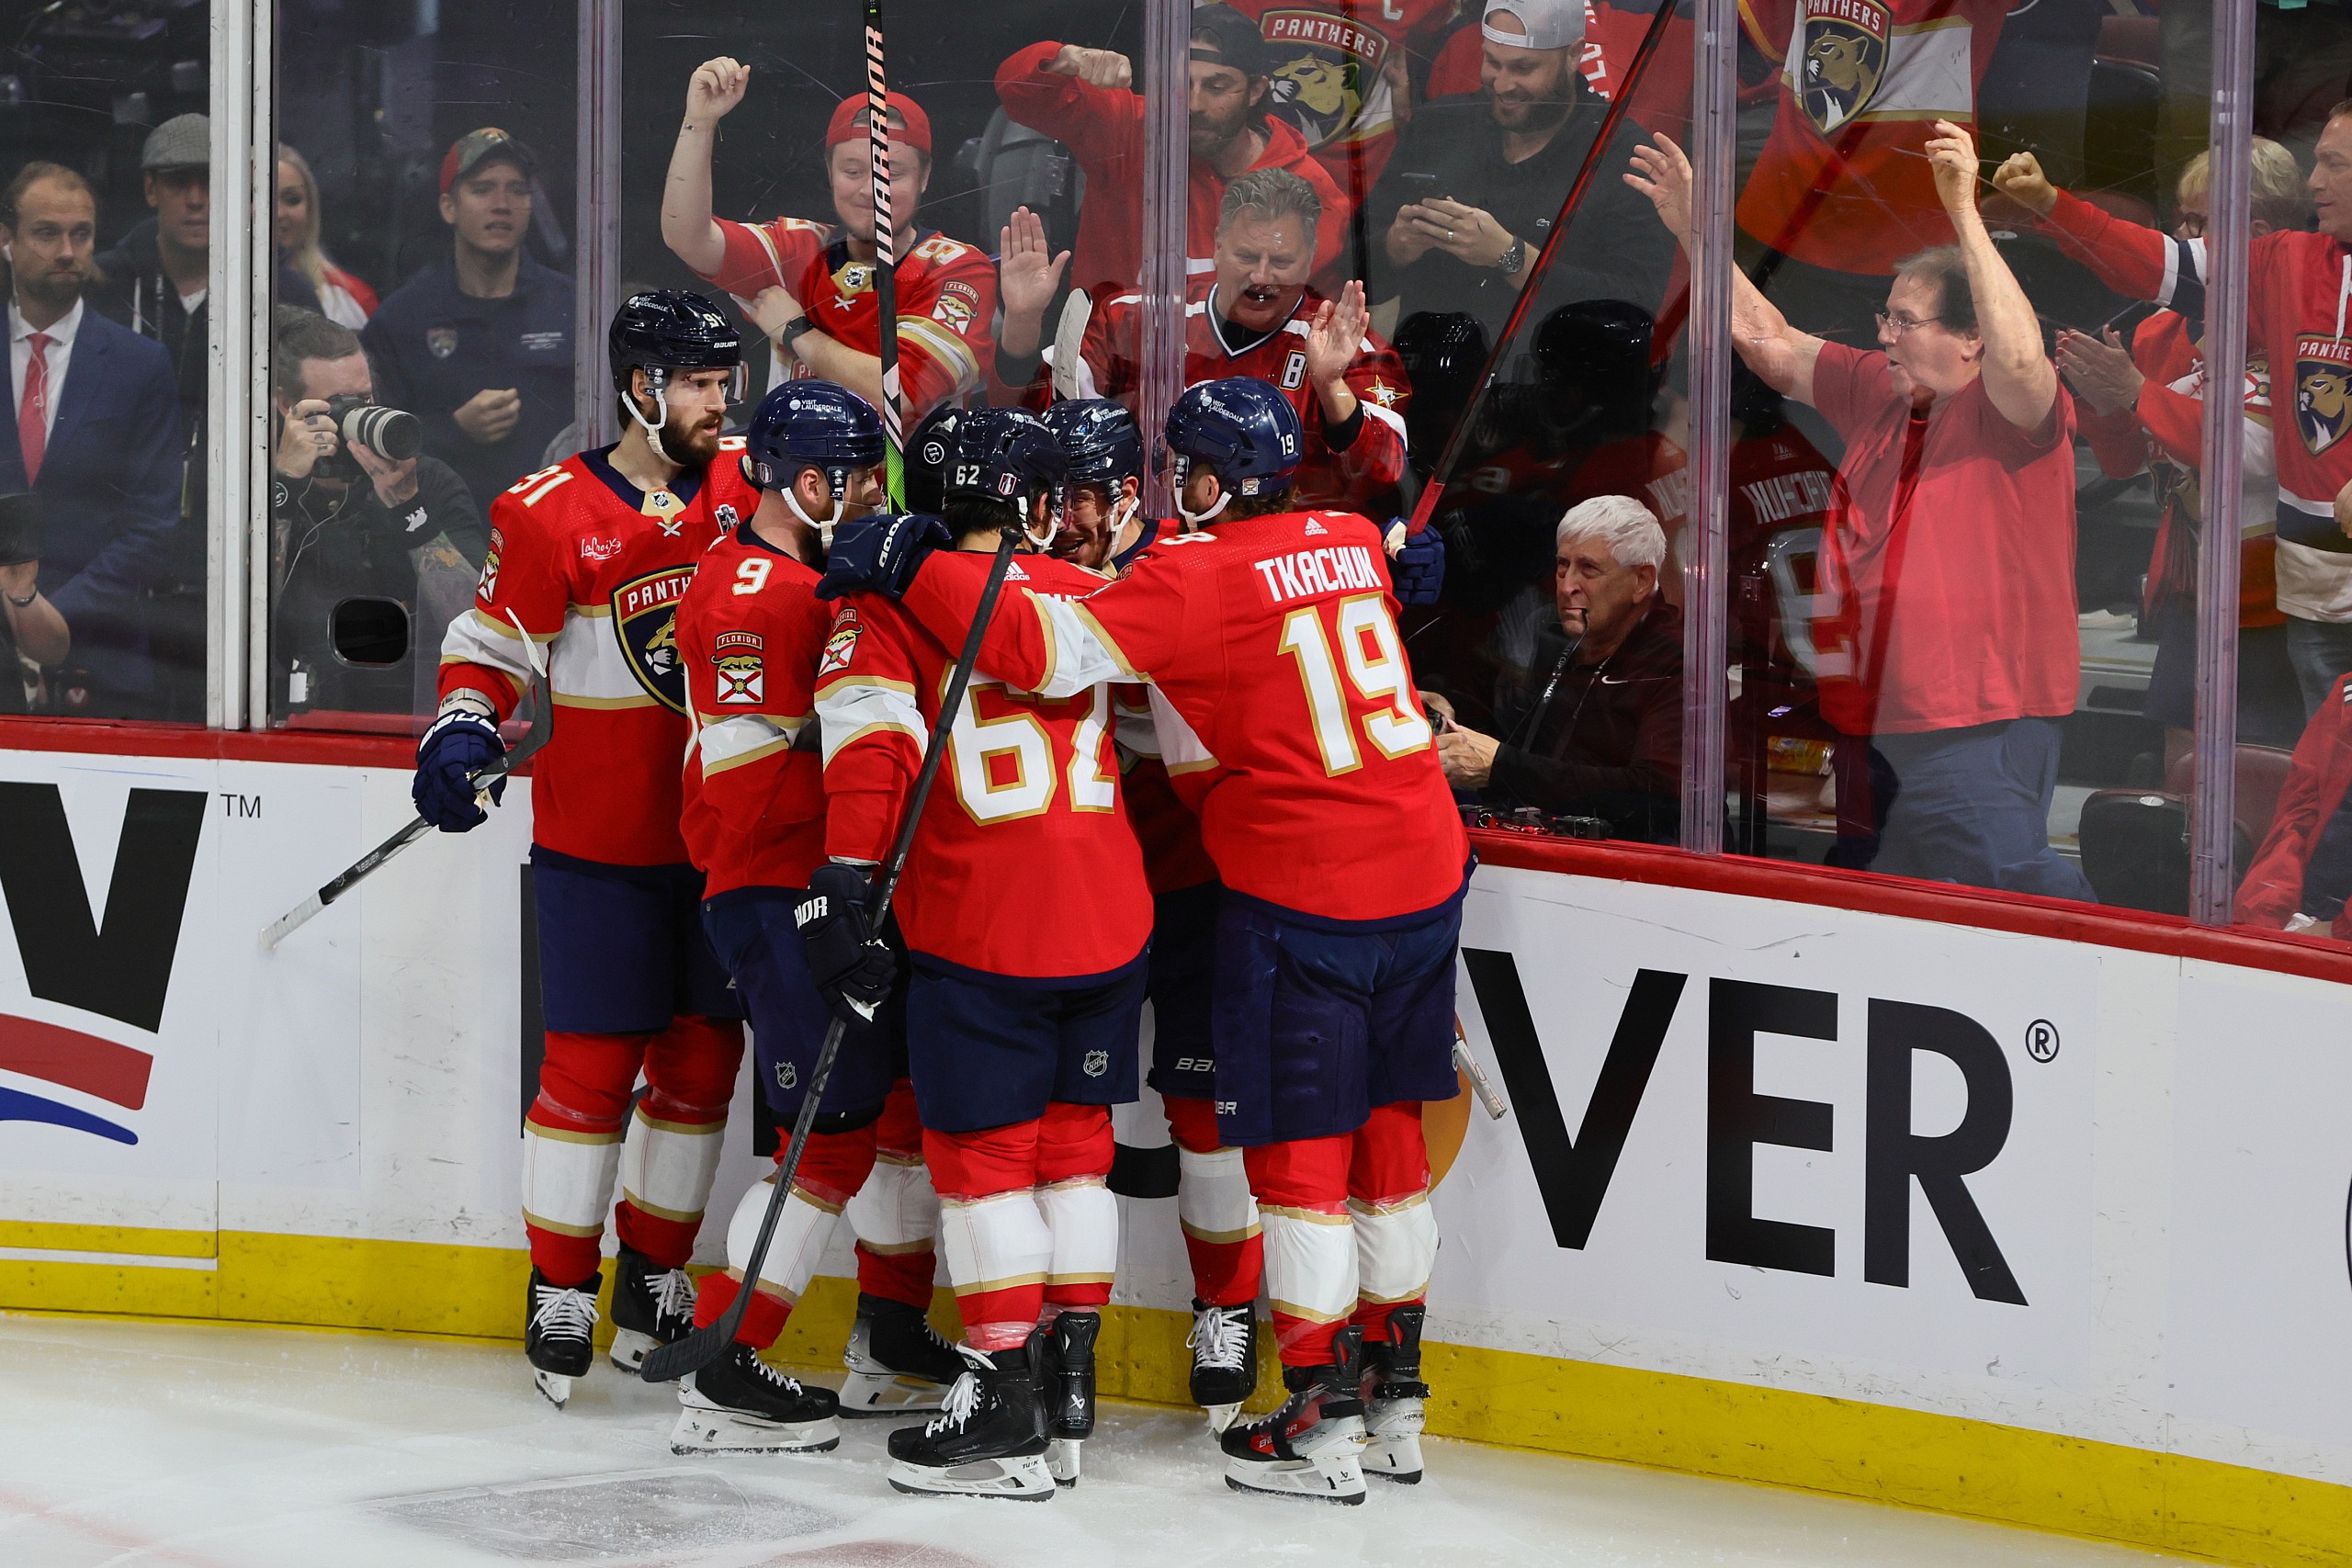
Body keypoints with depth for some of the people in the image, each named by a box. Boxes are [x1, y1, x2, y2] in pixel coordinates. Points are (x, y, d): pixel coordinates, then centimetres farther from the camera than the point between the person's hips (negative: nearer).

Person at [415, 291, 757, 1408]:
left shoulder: (749, 483, 2)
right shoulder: (551, 513, -8)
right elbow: (490, 645, -2)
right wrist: (461, 732, -18)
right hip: (599, 843, -4)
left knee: (704, 1057, 9)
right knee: (592, 1064, -3)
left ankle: (655, 1279, 23)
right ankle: (560, 1293, 9)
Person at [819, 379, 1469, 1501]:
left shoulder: (1197, 577, -13)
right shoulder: (1349, 544, 8)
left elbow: (1045, 648, -22)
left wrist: (909, 568, -15)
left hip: (1300, 893, -7)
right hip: (1423, 871, 7)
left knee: (1298, 1144, 0)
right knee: (1386, 1129, 14)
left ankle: (1320, 1420, 0)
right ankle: (1394, 1404, 20)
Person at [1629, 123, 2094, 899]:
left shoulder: (2013, 412, -10)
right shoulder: (1878, 392, 12)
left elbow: (2020, 357, -32)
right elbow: (1771, 345, 19)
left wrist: (1965, 214, -34)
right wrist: (1694, 232, 15)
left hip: (1982, 726, -8)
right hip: (1878, 723, 8)